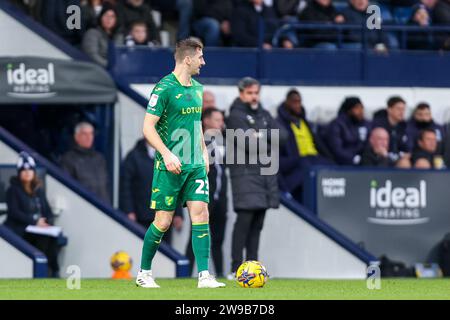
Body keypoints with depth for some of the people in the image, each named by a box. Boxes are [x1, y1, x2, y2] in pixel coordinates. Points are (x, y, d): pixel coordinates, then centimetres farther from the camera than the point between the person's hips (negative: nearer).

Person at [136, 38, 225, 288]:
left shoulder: (197, 88, 13)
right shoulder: (165, 88, -11)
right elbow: (148, 127, -13)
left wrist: (204, 153, 18)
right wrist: (167, 154, -22)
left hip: (195, 165, 6)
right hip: (170, 166, -6)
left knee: (201, 213, -6)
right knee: (163, 221, -2)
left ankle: (204, 276, -8)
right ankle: (144, 273, 15)